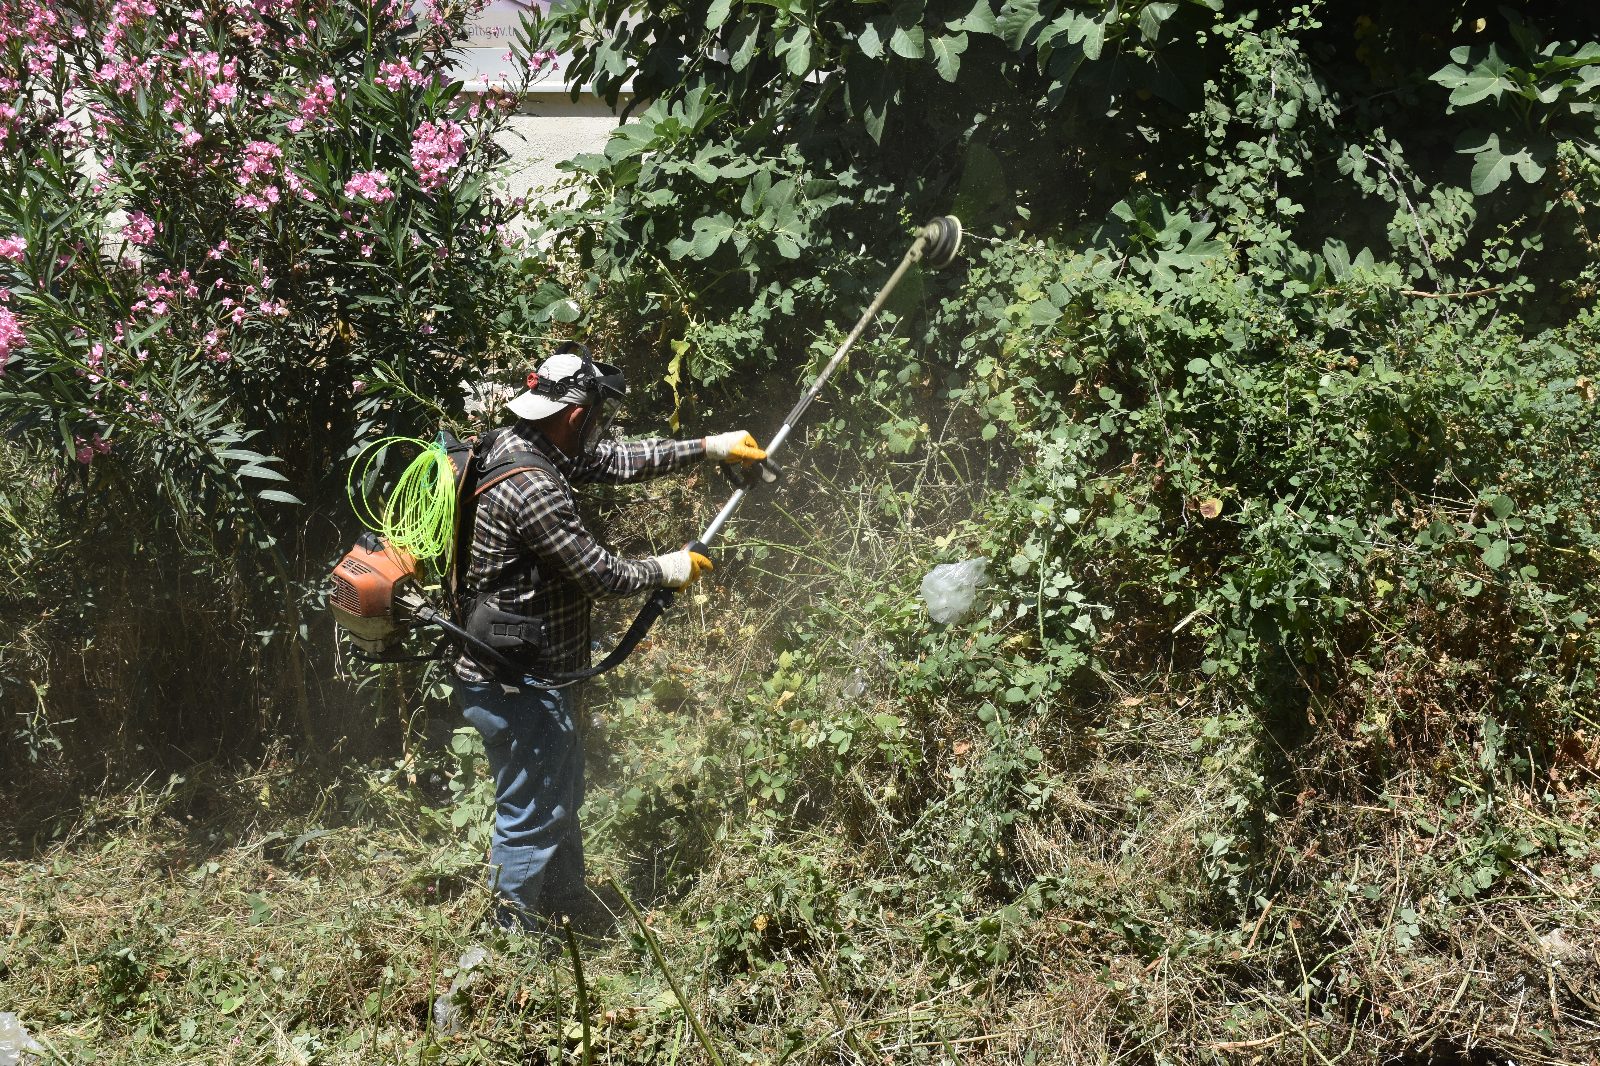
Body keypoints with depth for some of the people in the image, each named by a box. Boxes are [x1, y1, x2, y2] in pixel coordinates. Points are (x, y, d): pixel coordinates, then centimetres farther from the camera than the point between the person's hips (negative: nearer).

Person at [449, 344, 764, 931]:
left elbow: (618, 460, 13)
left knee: (563, 793, 26)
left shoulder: (522, 443, 2)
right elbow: (600, 573, -21)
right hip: (516, 684, -11)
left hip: (537, 669, 11)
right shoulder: (530, 487, -29)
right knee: (531, 813, 4)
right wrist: (666, 570, -3)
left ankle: (568, 901, 44)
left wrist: (710, 446, 13)